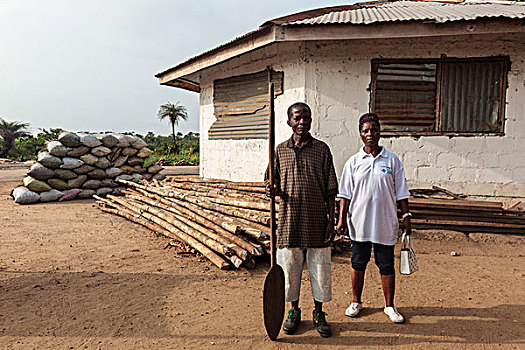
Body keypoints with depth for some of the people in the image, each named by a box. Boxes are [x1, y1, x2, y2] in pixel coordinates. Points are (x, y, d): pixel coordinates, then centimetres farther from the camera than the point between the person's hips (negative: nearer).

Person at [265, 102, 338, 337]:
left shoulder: (322, 149, 2)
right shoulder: (280, 151, 6)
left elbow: (330, 189, 2)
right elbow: (272, 181, 12)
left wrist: (331, 220, -3)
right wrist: (273, 190, -13)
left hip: (317, 221, -1)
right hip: (289, 221, 1)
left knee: (320, 270, 9)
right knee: (289, 269, 11)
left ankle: (319, 313, 29)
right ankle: (294, 311, 32)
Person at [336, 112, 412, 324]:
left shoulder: (392, 161, 3)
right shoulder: (353, 162, 3)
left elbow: (401, 192, 6)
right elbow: (345, 194, 3)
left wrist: (406, 216, 0)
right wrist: (342, 219, -1)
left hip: (386, 224, 0)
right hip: (359, 223, 0)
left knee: (387, 266, 9)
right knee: (358, 264, 11)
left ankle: (389, 306, 26)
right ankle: (356, 302, 29)